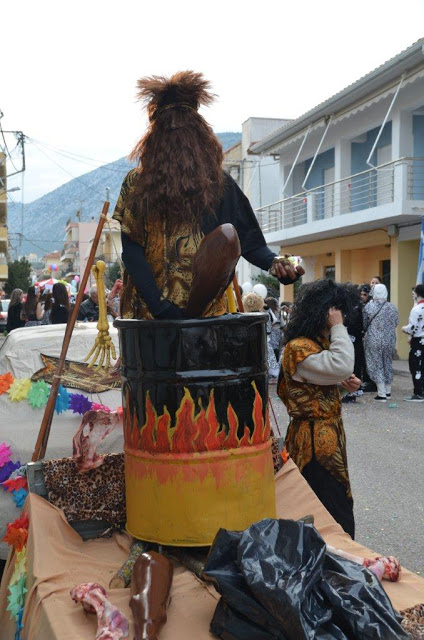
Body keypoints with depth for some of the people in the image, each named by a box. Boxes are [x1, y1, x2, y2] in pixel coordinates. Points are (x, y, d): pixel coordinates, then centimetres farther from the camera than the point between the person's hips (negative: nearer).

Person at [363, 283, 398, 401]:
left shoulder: (368, 306, -11)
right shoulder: (392, 307, -2)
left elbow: (364, 324, -2)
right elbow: (396, 323, 7)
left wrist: (366, 332, 17)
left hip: (373, 340, -3)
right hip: (390, 340, 4)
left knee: (376, 365, 3)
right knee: (388, 363, 17)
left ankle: (381, 394, -1)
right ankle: (388, 391, 28)